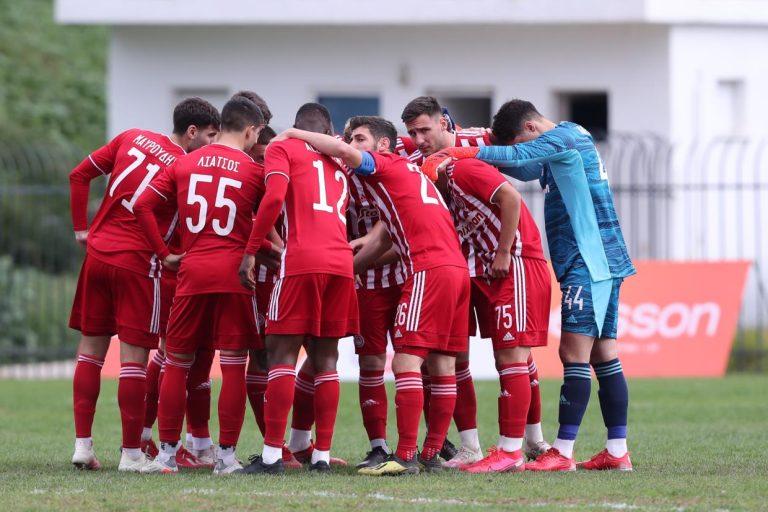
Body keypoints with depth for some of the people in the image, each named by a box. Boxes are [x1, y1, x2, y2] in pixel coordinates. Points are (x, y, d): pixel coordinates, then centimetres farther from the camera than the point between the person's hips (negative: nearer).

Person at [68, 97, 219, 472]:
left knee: (91, 349, 12)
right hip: (138, 261, -5)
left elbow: (80, 175, 11)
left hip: (97, 253, 5)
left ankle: (82, 444, 10)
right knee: (134, 358, -1)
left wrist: (81, 228, 14)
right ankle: (131, 454, 0)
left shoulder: (132, 139, 7)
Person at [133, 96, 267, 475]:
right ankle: (226, 455, 0)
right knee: (233, 365, 2)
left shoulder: (184, 164, 8)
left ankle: (167, 453, 9)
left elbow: (143, 205, 3)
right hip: (234, 271, -3)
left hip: (191, 272, 3)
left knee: (176, 363, 10)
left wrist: (164, 253, 7)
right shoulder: (253, 170, 0)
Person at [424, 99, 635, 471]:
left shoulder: (564, 136, -10)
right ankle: (617, 451, 10)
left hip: (589, 260, -10)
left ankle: (563, 452, -15)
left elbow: (519, 156, -23)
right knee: (602, 354, 10)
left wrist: (459, 153, -22)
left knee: (574, 353, -12)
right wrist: (474, 154, 13)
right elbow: (528, 169, 27)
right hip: (602, 260, 10)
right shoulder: (571, 138, 19)